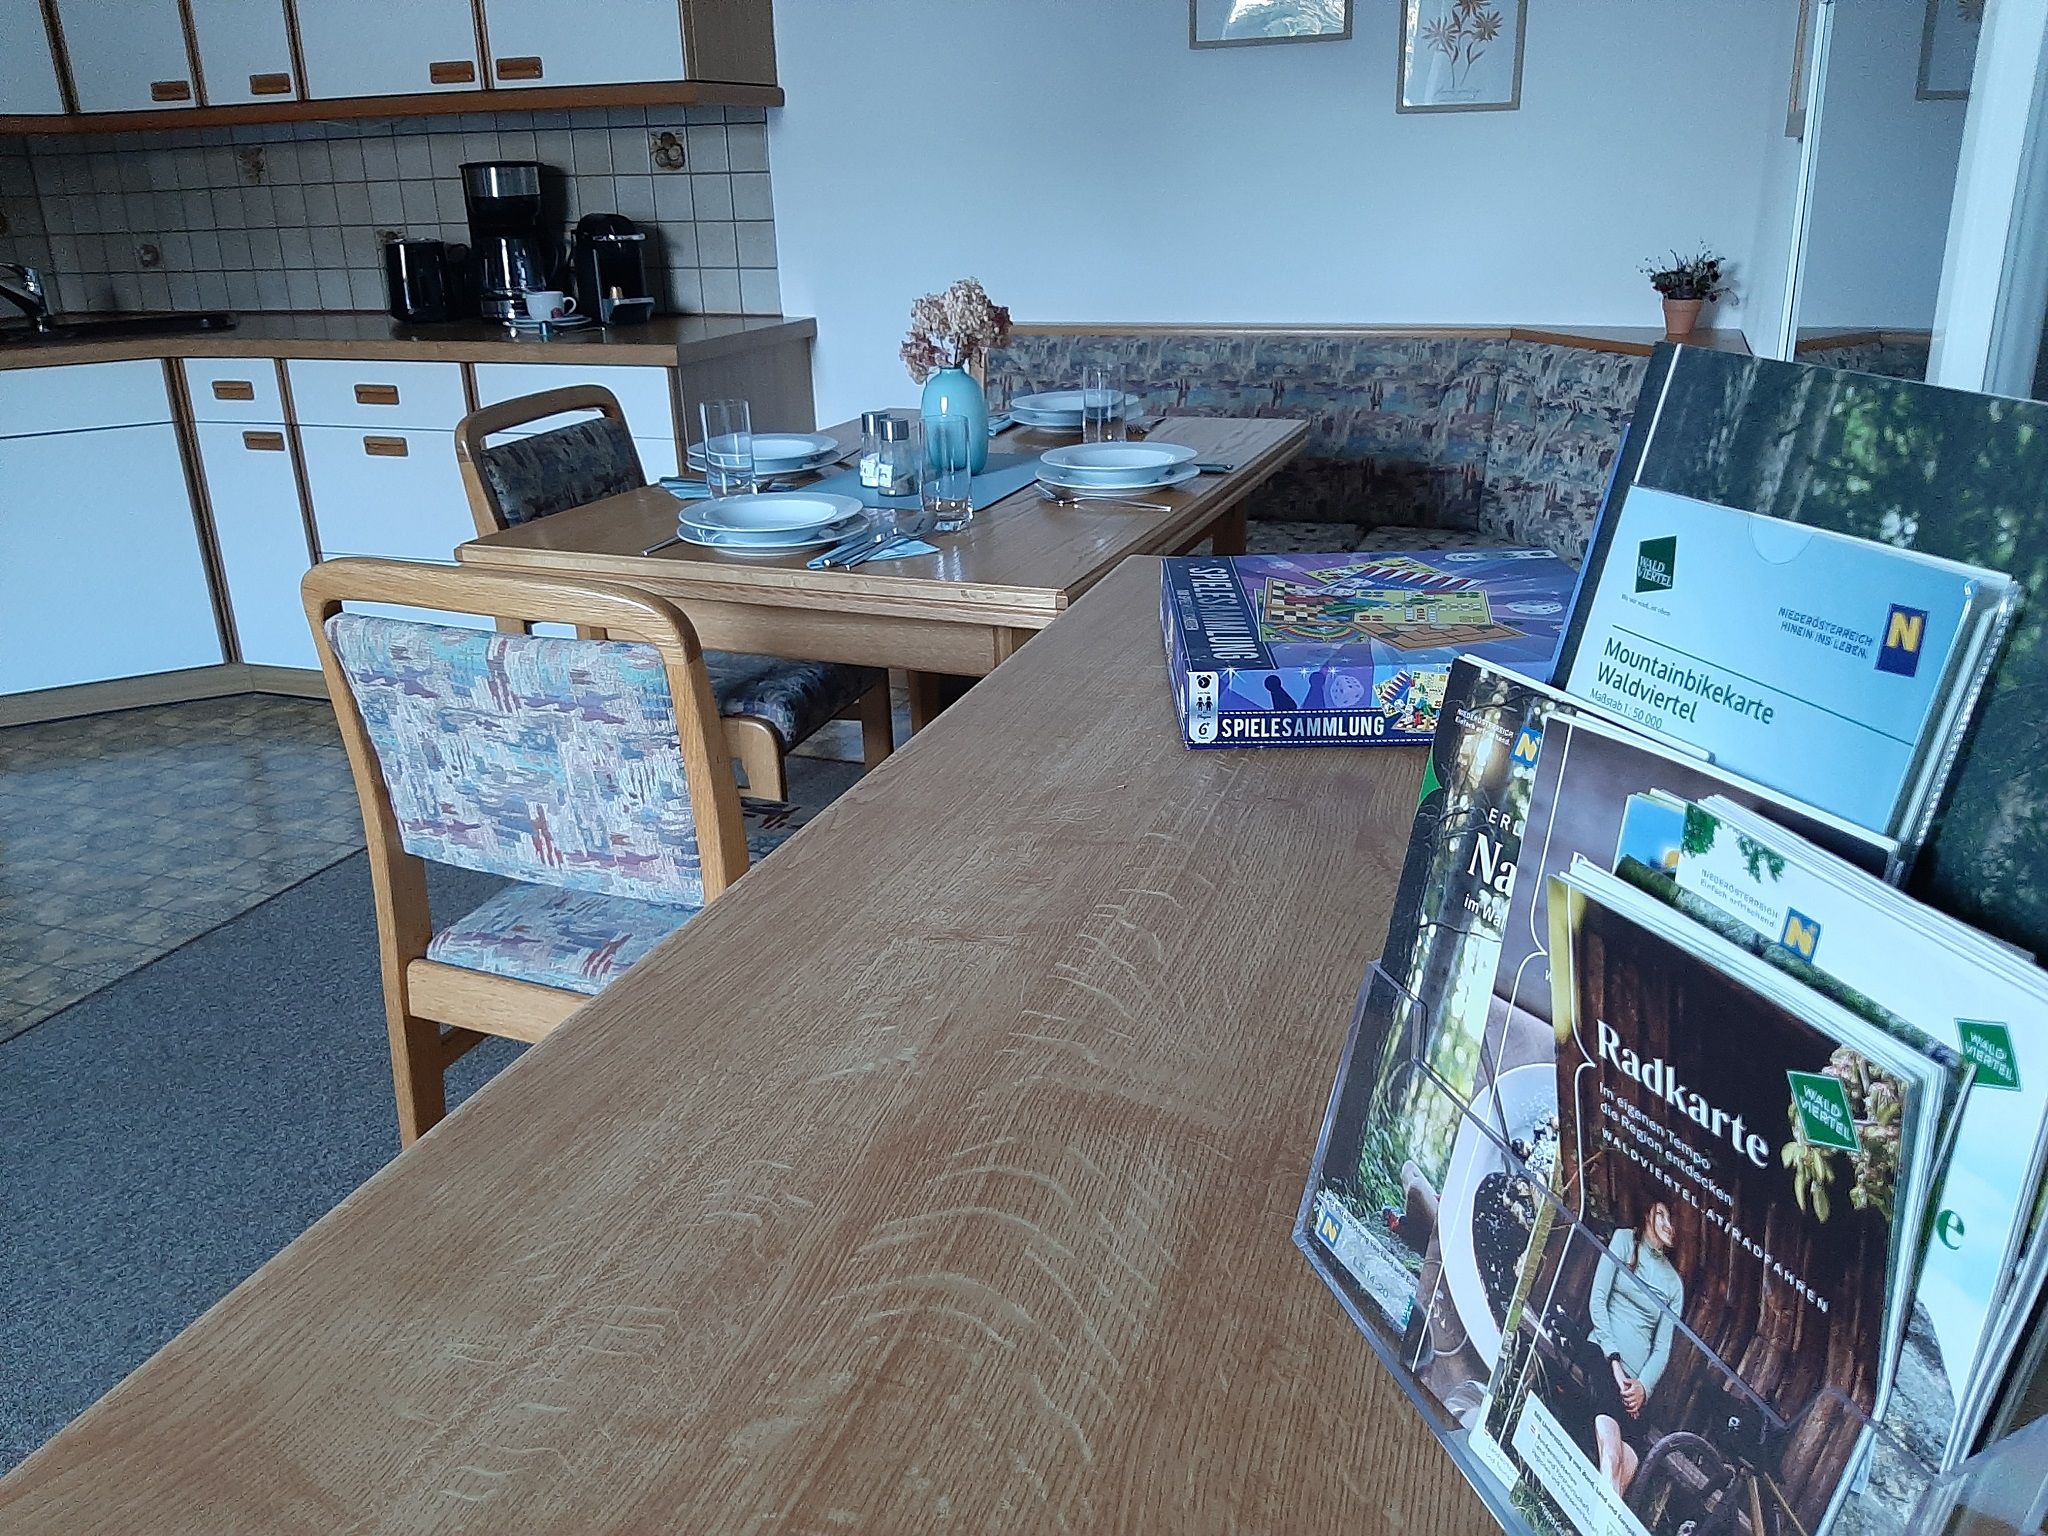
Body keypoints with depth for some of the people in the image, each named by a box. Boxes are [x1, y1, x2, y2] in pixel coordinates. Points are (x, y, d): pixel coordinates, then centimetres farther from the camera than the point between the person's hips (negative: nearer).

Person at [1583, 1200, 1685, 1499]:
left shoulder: (1675, 1284, 19)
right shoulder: (1624, 1239, 9)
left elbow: (1662, 1347, 12)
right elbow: (1597, 1300, 1)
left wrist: (1643, 1386, -7)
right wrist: (1615, 1360, -8)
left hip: (1636, 1375, 5)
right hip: (1602, 1352, -5)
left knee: (1628, 1460, -19)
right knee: (1611, 1449, -28)